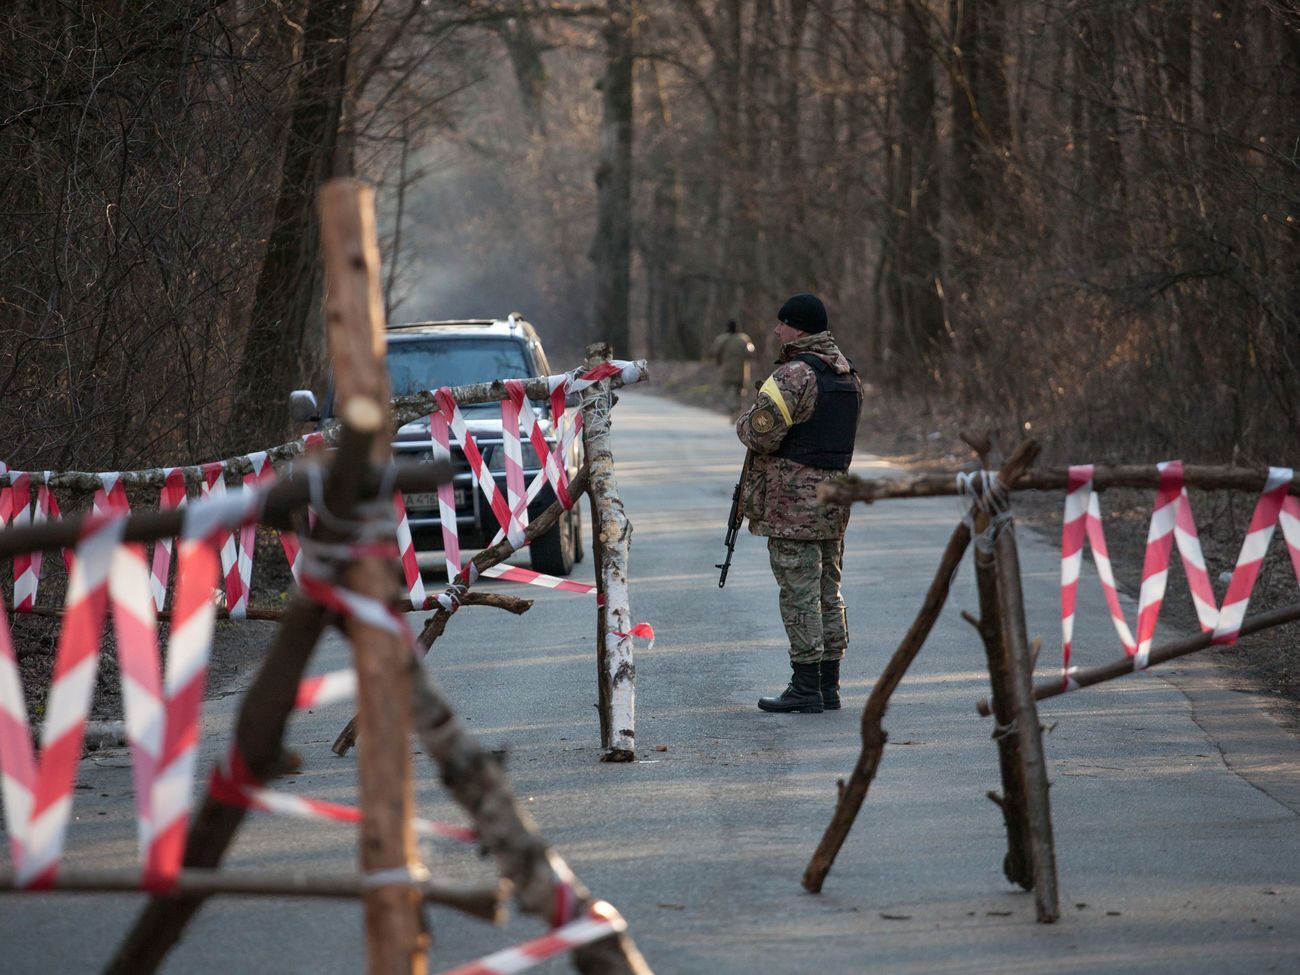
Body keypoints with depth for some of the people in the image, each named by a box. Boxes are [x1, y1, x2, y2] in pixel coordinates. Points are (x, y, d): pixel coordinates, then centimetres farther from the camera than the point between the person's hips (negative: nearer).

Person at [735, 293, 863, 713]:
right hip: (834, 496, 9)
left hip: (793, 498, -9)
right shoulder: (847, 374, 13)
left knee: (799, 593, -5)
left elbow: (762, 434, -20)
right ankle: (828, 685, 15)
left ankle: (806, 687, -4)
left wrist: (745, 423, 2)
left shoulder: (794, 374, -16)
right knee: (828, 592, 12)